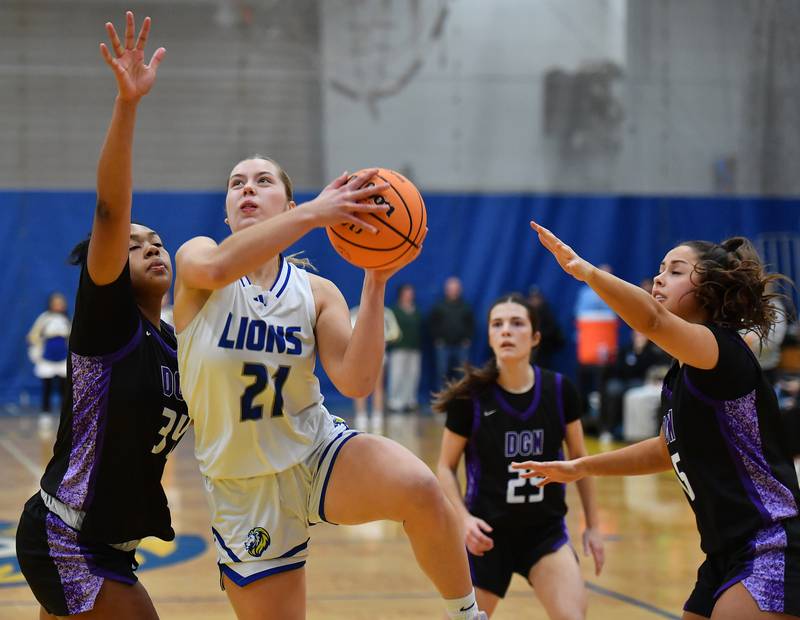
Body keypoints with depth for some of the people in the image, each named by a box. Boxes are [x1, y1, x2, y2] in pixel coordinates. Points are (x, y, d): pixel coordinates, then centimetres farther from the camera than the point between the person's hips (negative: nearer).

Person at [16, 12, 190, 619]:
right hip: (66, 542, -8)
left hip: (108, 544, 8)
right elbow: (110, 213, -26)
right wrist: (127, 104, -38)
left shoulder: (174, 346, 10)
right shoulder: (107, 319, -12)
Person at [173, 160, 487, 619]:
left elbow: (355, 382, -16)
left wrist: (375, 284, -23)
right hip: (245, 490, 0)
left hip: (319, 452, 0)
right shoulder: (195, 258, -5)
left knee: (420, 488, -31)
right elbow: (214, 267, -33)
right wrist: (313, 214, -38)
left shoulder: (316, 292, -1)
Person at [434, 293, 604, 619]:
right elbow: (446, 467, -1)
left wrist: (593, 525, 9)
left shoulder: (559, 391, -6)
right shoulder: (470, 397, -12)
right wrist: (464, 518, -16)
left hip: (546, 531, 1)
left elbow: (579, 458, 8)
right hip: (487, 534, -1)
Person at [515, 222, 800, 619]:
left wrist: (586, 271, -44)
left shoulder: (724, 349, -13)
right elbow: (669, 450, 30)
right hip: (726, 556, 9)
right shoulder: (679, 376, 13)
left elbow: (651, 319, -34)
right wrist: (582, 467, 29)